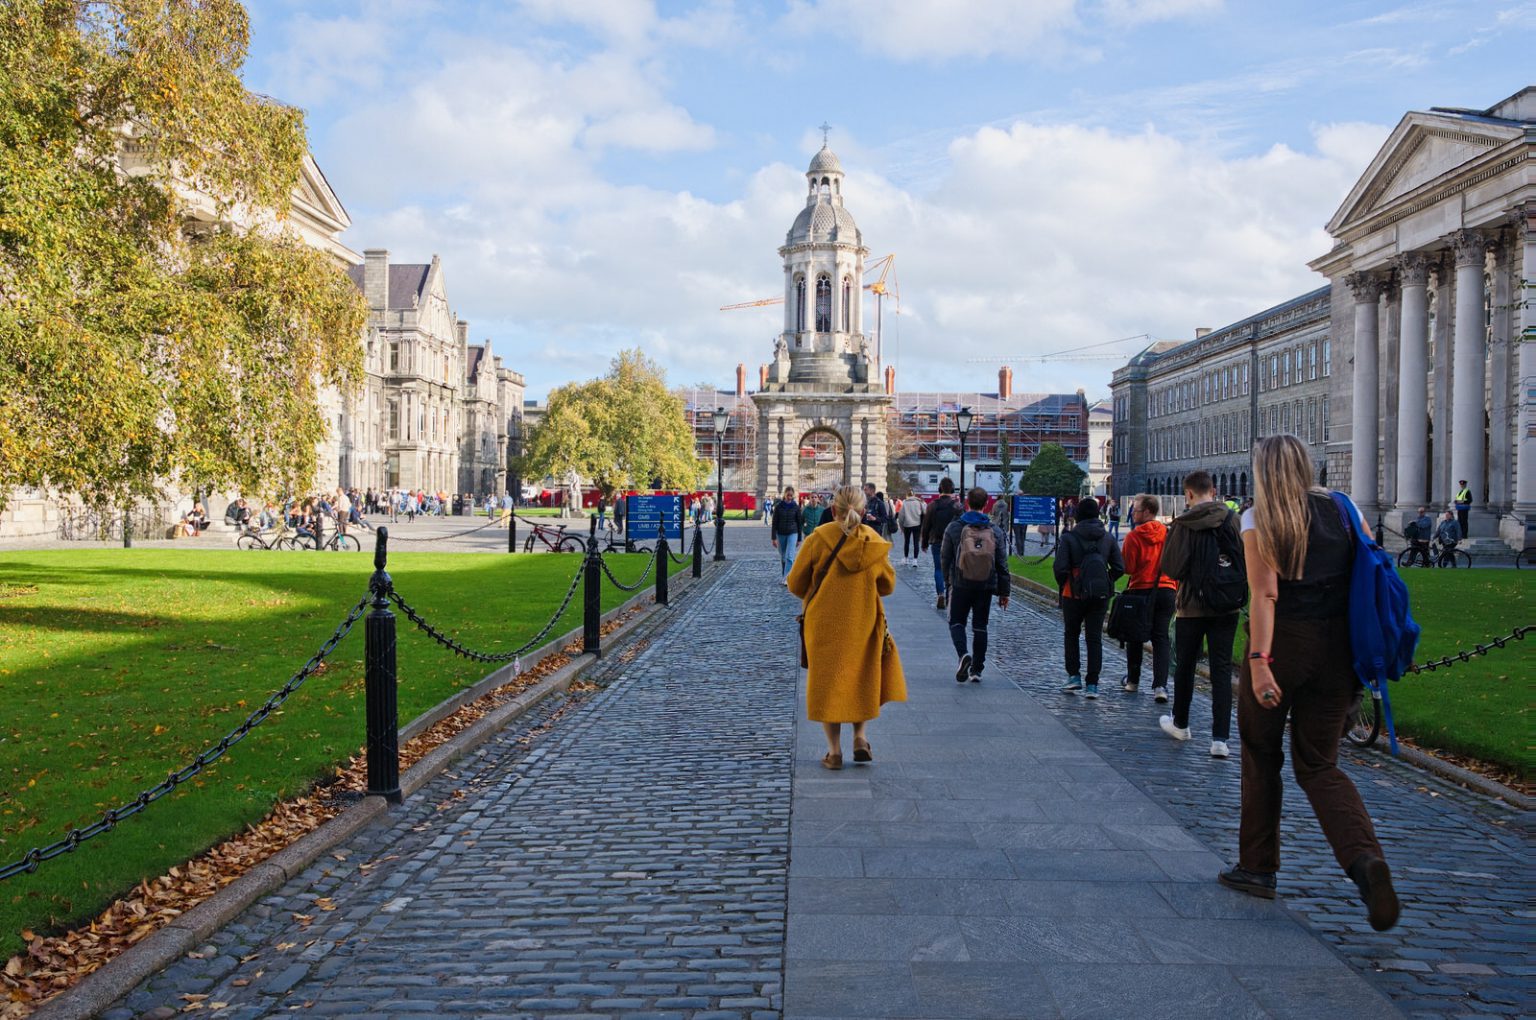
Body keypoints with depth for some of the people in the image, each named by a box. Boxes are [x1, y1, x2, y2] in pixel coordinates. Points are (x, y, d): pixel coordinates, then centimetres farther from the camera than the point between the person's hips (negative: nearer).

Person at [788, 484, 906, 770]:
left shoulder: (818, 538, -13)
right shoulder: (874, 543, -6)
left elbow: (795, 584, -6)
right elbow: (888, 586, 6)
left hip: (823, 623, -2)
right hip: (863, 622, 2)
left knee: (827, 683, 9)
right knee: (862, 679, 22)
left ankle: (834, 751, 10)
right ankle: (861, 736, 11)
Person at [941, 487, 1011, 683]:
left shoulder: (954, 527, -6)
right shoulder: (995, 530, -1)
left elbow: (945, 557, 1)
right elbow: (1002, 564, 1)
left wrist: (948, 578, 19)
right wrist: (1004, 591, 7)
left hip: (960, 584, -2)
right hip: (986, 586, 2)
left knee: (956, 622, 10)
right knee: (980, 626, 11)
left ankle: (964, 654, -16)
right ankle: (976, 669, 13)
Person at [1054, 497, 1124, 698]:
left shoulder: (1069, 538, -9)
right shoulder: (1108, 538, 4)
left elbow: (1060, 568, -16)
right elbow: (1119, 567, 1)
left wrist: (1062, 585, 1)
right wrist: (1105, 583, 11)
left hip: (1074, 594, -3)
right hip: (1100, 595, 3)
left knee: (1071, 635, 17)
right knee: (1094, 638, 6)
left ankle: (1074, 675, 10)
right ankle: (1092, 684, 3)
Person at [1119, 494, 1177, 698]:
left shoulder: (1134, 536, -11)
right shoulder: (1168, 533, 1)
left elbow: (1128, 568, -11)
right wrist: (1176, 589, 15)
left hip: (1141, 590, -3)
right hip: (1166, 590, 3)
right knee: (1161, 638, 2)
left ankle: (1133, 680, 24)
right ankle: (1160, 685, -11)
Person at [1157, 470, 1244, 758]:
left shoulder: (1183, 525, -13)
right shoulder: (1233, 520, -5)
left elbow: (1172, 569, -13)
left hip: (1191, 606, -2)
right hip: (1227, 607, 2)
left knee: (1185, 666, 16)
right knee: (1222, 670, 2)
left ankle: (1180, 724, 33)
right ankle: (1220, 737, -5)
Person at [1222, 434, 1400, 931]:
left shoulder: (1258, 521, -6)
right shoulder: (1344, 509, 7)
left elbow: (1265, 595, -17)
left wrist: (1258, 661, -21)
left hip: (1283, 643, -4)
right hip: (1337, 648, 4)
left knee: (1261, 754, 15)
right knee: (1319, 764, 10)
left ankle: (1257, 867, 23)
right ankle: (1365, 858, -14)